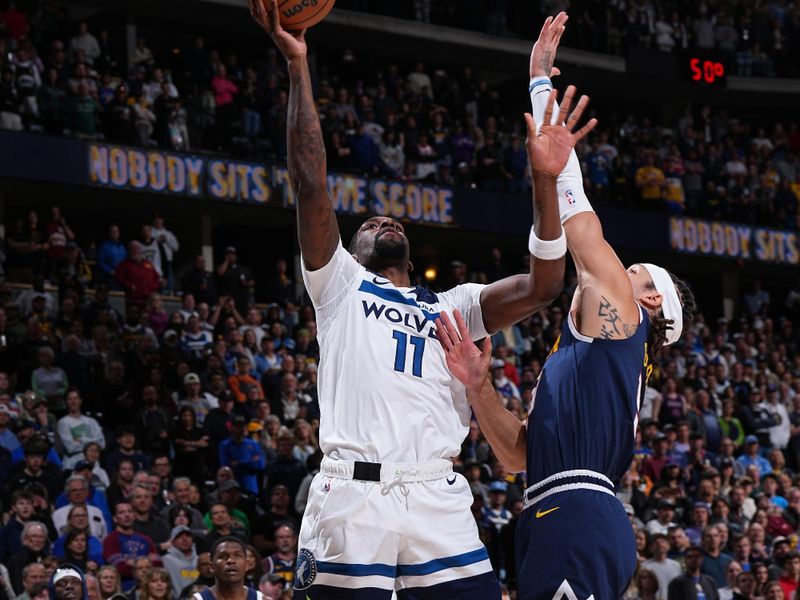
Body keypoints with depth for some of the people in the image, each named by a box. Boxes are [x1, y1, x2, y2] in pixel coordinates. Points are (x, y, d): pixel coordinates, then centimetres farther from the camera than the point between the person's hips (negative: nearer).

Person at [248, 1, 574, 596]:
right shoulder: (340, 286, 19)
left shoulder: (452, 308, 26)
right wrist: (297, 62, 1)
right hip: (352, 497, -2)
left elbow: (541, 286, 12)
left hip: (438, 501, 3)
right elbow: (311, 181, 7)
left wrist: (545, 179, 2)